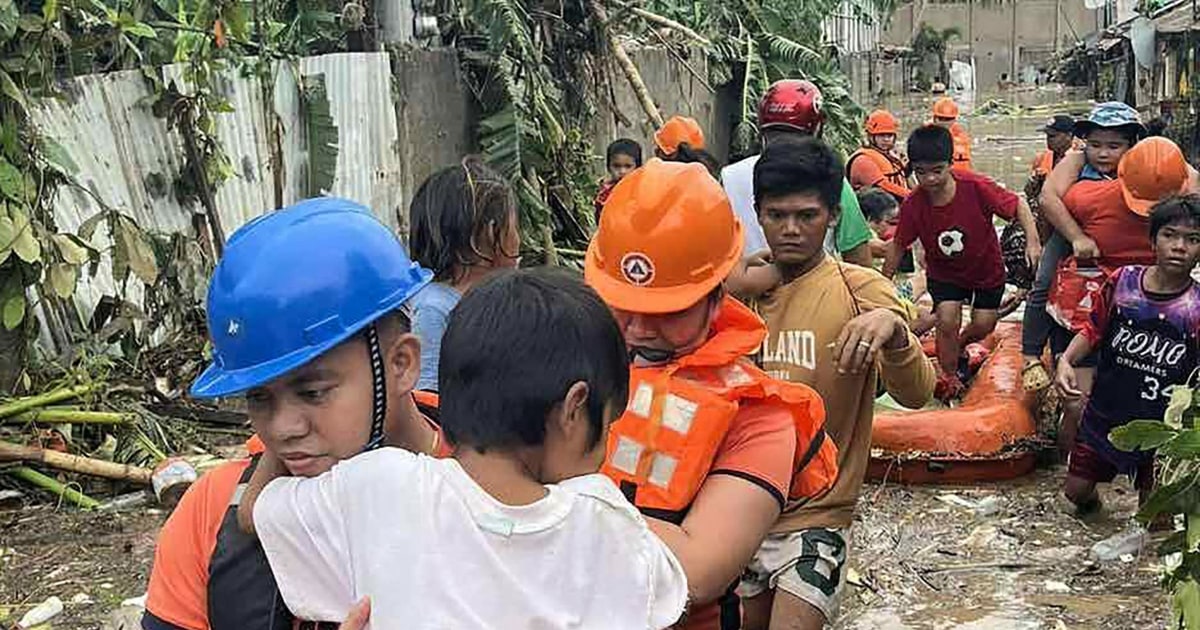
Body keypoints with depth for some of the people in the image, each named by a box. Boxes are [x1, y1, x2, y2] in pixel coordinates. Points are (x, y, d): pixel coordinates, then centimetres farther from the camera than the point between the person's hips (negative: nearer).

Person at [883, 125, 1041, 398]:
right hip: (944, 272, 0)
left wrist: (1033, 241, -28)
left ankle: (960, 346, 40)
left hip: (987, 268, 0)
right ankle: (950, 378, 9)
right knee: (947, 322, -14)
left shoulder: (976, 187, -29)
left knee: (983, 326, 4)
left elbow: (1018, 205, -16)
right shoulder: (912, 205, -23)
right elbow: (898, 245, -8)